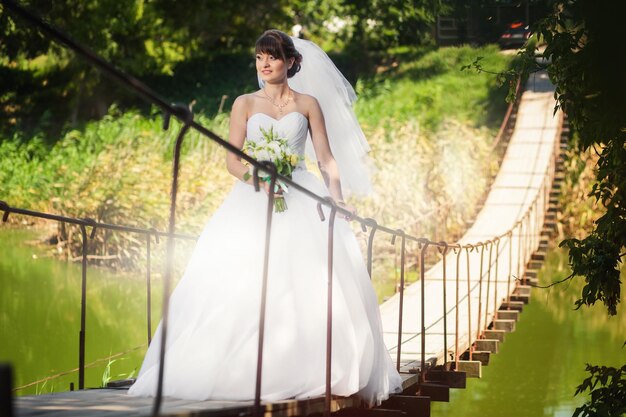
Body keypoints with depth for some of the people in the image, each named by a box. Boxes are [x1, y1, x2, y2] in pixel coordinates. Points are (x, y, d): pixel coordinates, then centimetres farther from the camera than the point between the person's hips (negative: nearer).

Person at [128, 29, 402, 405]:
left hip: (301, 198, 0)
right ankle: (241, 371, -14)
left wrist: (337, 197, -12)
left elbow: (327, 159, 5)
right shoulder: (245, 104, 11)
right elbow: (233, 159, 3)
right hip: (253, 199, 0)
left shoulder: (308, 104, 11)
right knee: (242, 284, -14)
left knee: (310, 283, -15)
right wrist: (256, 178, -18)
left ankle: (316, 370, -13)